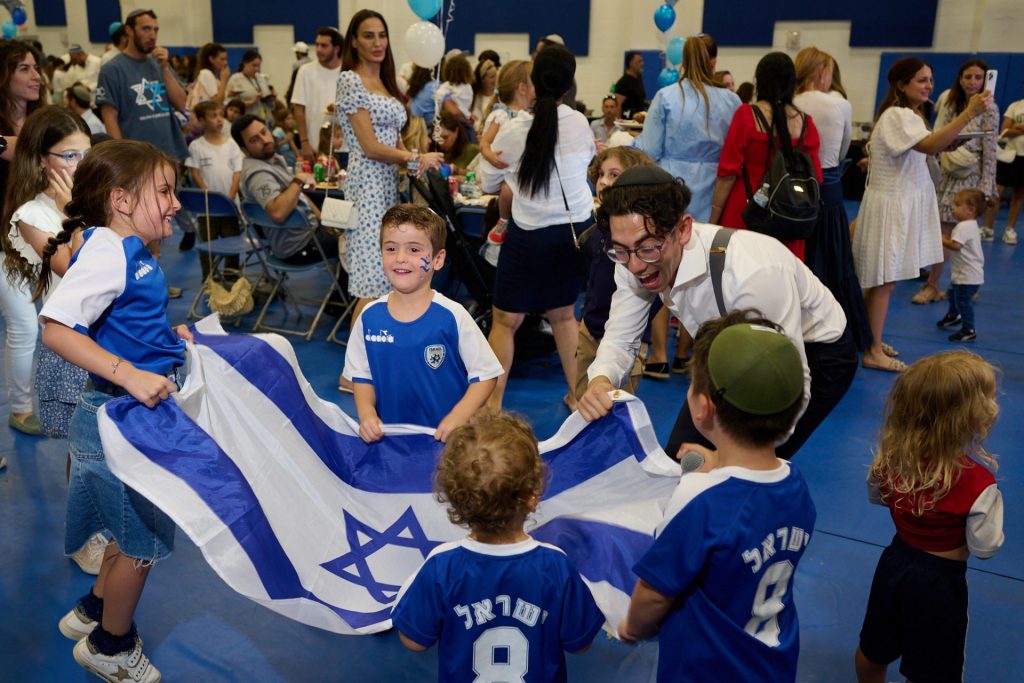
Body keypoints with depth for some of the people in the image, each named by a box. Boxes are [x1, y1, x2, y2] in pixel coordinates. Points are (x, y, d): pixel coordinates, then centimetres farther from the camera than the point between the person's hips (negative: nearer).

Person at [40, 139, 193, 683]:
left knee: (135, 529, 26)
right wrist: (130, 374, -36)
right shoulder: (109, 252, -23)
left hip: (136, 413, 10)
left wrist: (166, 338, 10)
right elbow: (55, 328, -32)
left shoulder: (129, 252, 7)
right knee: (145, 538, 8)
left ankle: (93, 612, 48)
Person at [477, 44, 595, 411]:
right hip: (576, 229, 4)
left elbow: (487, 182, 2)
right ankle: (577, 393, 25)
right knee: (563, 313, 19)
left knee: (506, 320, 5)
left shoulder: (514, 130, -11)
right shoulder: (580, 123, -2)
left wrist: (488, 146, 19)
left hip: (531, 235, -4)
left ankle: (493, 402, 8)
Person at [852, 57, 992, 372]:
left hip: (905, 203, 10)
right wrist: (970, 112, -37)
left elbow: (926, 150, 15)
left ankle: (871, 340, 25)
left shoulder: (910, 115, 16)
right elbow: (931, 145, -33)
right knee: (884, 281, -5)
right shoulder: (896, 116, -18)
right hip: (890, 204, -10)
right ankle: (873, 352, 2)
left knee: (883, 280, 15)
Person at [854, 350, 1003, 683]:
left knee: (872, 652, 27)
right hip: (938, 581, -4)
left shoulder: (892, 453, -16)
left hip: (894, 563, 5)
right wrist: (991, 501, -6)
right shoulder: (977, 483, -32)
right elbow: (984, 547, -19)